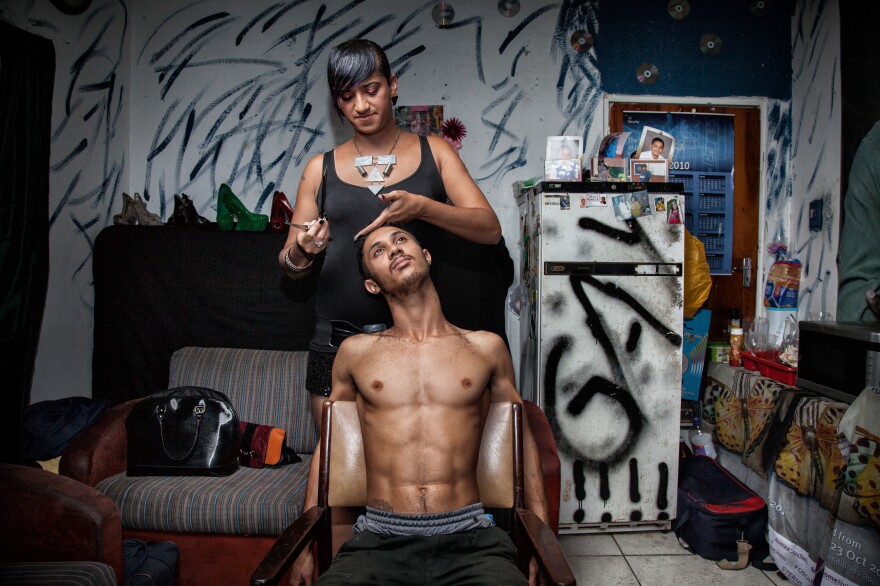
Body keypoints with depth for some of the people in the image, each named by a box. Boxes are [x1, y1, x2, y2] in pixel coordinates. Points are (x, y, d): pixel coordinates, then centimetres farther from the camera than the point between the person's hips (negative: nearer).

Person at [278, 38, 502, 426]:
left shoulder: (433, 153, 6)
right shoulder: (321, 169, 8)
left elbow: (489, 230, -4)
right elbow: (291, 268, 10)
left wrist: (421, 207, -19)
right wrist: (300, 253, -13)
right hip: (337, 340, 1)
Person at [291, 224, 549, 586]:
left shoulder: (486, 348, 10)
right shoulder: (356, 352, 10)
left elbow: (523, 440, 17)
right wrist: (305, 548, 14)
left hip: (470, 540, 0)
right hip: (379, 541, 0)